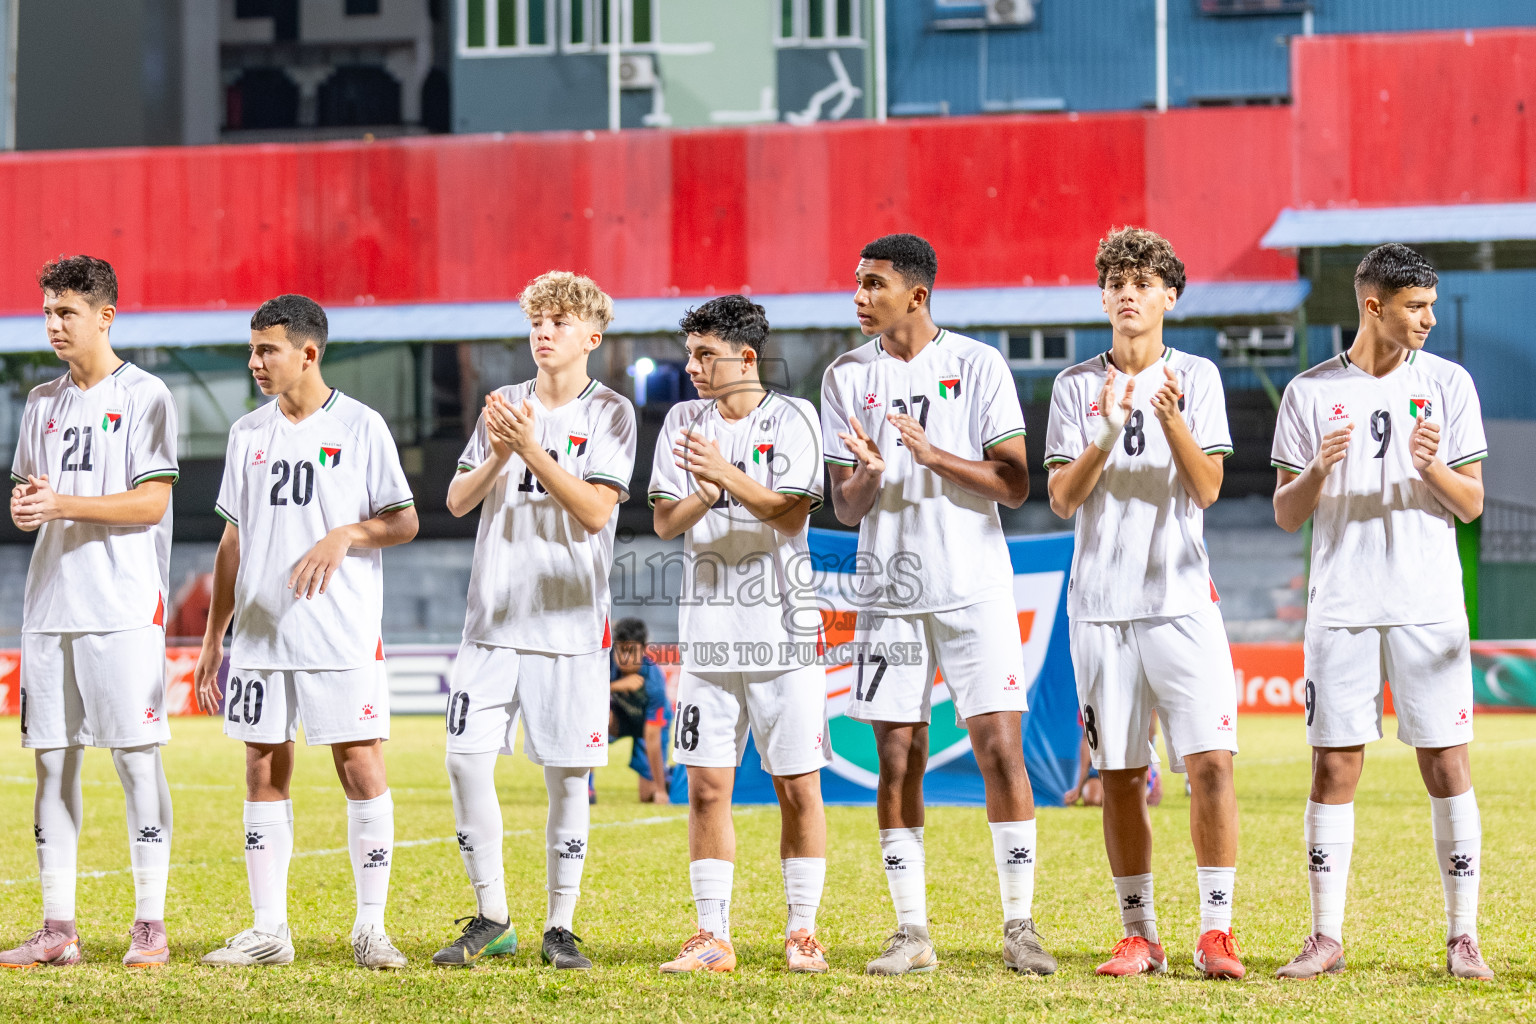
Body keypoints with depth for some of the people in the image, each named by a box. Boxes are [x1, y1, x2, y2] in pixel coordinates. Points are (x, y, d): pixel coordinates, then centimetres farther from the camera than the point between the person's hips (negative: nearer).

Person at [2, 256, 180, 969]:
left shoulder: (144, 396, -3)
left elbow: (151, 503, -10)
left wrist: (65, 504, -19)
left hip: (124, 604, -6)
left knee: (136, 755, -6)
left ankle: (150, 924, -1)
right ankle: (57, 929, 8)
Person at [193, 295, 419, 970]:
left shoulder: (360, 427, -1)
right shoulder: (248, 433, 12)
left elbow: (404, 521, 1)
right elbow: (234, 540, 17)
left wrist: (344, 536, -18)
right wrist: (212, 638, 14)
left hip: (344, 635, -4)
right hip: (260, 631, 4)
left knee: (361, 768, -7)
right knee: (264, 773, 4)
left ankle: (370, 926, 0)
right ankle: (268, 930, 9)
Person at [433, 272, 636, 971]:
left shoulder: (609, 413, 0)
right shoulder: (505, 405, 11)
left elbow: (595, 511, -12)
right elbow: (458, 501, 8)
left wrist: (531, 449, -19)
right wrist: (498, 456, -10)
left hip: (570, 624, -3)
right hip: (493, 617, 3)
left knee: (566, 775, -1)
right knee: (467, 758, -6)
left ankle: (560, 927, 8)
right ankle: (491, 919, 6)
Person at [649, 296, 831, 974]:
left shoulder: (791, 419, 0)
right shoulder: (684, 423, 11)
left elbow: (791, 512, -11)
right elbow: (665, 522, 5)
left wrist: (726, 474, -22)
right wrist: (703, 495, -15)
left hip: (783, 626, -3)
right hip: (709, 630, 3)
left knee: (798, 785, -1)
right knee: (706, 786, 0)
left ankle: (802, 932, 7)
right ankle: (712, 938, 5)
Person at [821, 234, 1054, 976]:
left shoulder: (977, 366, -1)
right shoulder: (847, 377, 7)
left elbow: (1014, 484, -4)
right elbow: (844, 509, 7)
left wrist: (933, 455, -16)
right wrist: (867, 476, -16)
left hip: (974, 587, -3)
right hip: (889, 592, 3)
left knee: (1000, 748, -7)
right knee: (897, 760, 2)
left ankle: (1019, 925, -1)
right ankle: (912, 932, 8)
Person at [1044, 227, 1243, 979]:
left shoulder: (1197, 378, 5)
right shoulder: (1076, 386, 8)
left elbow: (1207, 488, -3)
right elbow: (1063, 498, 0)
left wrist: (1171, 418, -18)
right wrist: (1107, 436, -15)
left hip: (1181, 598, -1)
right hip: (1102, 600, 1)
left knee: (1210, 761, -11)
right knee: (1119, 775, 4)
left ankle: (1216, 930, -7)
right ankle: (1140, 935, 12)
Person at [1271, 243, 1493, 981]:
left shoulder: (1448, 385, 5)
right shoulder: (1310, 393, 4)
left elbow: (1471, 505, 4)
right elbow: (1287, 515, 5)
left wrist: (1431, 467, -16)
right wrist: (1318, 470, -15)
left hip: (1428, 606, 0)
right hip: (1341, 607, 0)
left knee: (1446, 762, -3)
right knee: (1334, 766, 0)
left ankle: (1462, 936, 2)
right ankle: (1326, 937, 6)